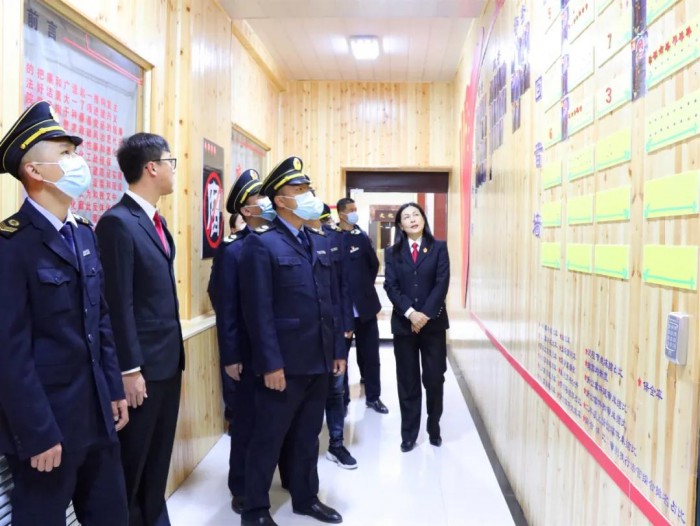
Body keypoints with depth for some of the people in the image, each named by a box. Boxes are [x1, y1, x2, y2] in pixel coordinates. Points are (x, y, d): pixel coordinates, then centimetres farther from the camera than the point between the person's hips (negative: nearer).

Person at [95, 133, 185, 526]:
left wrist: (176, 351, 13)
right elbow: (119, 303, -18)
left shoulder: (157, 221, 12)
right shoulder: (118, 221, -15)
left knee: (159, 456, 19)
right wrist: (129, 369, -17)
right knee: (132, 460, 9)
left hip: (168, 358, 8)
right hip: (142, 363, -8)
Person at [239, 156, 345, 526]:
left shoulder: (318, 244, 13)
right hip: (285, 363, -6)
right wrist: (270, 364, -17)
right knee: (268, 439, 8)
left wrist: (337, 350, 11)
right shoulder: (262, 243, -9)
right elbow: (259, 311, -14)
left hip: (318, 361, 7)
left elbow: (329, 302, 13)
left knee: (308, 436, 19)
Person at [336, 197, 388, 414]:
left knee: (370, 354, 12)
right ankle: (342, 400, 22)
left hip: (365, 305, 4)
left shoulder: (362, 237, 6)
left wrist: (365, 287, 11)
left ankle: (373, 396, 27)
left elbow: (374, 264, 14)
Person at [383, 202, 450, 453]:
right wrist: (410, 313, -16)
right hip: (404, 324, 1)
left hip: (433, 322, 0)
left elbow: (442, 283, -6)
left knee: (434, 378, 5)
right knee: (407, 381, 6)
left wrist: (425, 314, -15)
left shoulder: (438, 248, 3)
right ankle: (408, 434, 17)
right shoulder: (392, 252, 6)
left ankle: (434, 429, 24)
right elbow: (391, 286, -3)